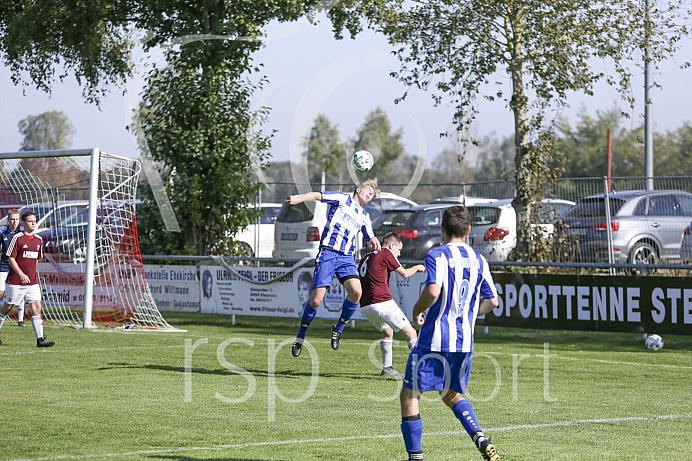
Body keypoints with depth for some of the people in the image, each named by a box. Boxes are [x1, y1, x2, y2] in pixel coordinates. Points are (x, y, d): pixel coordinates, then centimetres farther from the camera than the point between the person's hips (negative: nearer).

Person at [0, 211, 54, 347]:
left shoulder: (38, 240, 10)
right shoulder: (17, 238, -9)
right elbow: (11, 258, -11)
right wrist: (21, 274, -20)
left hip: (32, 282, 5)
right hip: (16, 281, -5)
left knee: (36, 307, -6)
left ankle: (40, 339, -10)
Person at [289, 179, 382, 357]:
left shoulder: (364, 216, 24)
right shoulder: (342, 199, 8)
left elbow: (370, 239, 28)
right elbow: (317, 195, -3)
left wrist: (374, 242, 3)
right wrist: (299, 198, -23)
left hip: (347, 258, 5)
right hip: (327, 253, -5)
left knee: (356, 292, -21)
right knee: (316, 300, -10)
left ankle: (339, 328, 2)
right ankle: (300, 337, 11)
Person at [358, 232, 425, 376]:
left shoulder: (365, 258, 23)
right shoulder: (386, 253, 0)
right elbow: (404, 273, 4)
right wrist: (417, 268, 21)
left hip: (365, 307, 8)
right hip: (383, 302, -8)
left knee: (387, 332, 29)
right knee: (410, 332, -5)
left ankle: (387, 368, 22)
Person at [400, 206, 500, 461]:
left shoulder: (437, 256, -10)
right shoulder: (478, 260, 9)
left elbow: (432, 292, -24)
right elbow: (492, 301, 14)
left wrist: (417, 311, -5)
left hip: (435, 339, -6)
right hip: (465, 342, 6)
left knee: (409, 394, 6)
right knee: (452, 394, 23)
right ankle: (481, 439, 1)